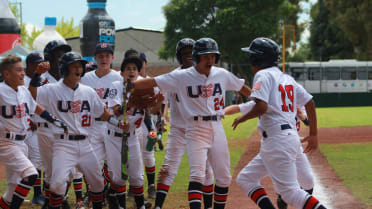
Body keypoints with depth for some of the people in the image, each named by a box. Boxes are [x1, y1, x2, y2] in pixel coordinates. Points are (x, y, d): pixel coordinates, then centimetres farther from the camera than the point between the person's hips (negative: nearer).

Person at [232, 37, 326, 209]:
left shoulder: (263, 75, -6)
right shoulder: (286, 78, 19)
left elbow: (261, 107, -20)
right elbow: (309, 102, 18)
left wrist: (242, 118, -3)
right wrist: (313, 134, 23)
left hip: (278, 141, -9)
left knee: (289, 191, -11)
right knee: (245, 179, 15)